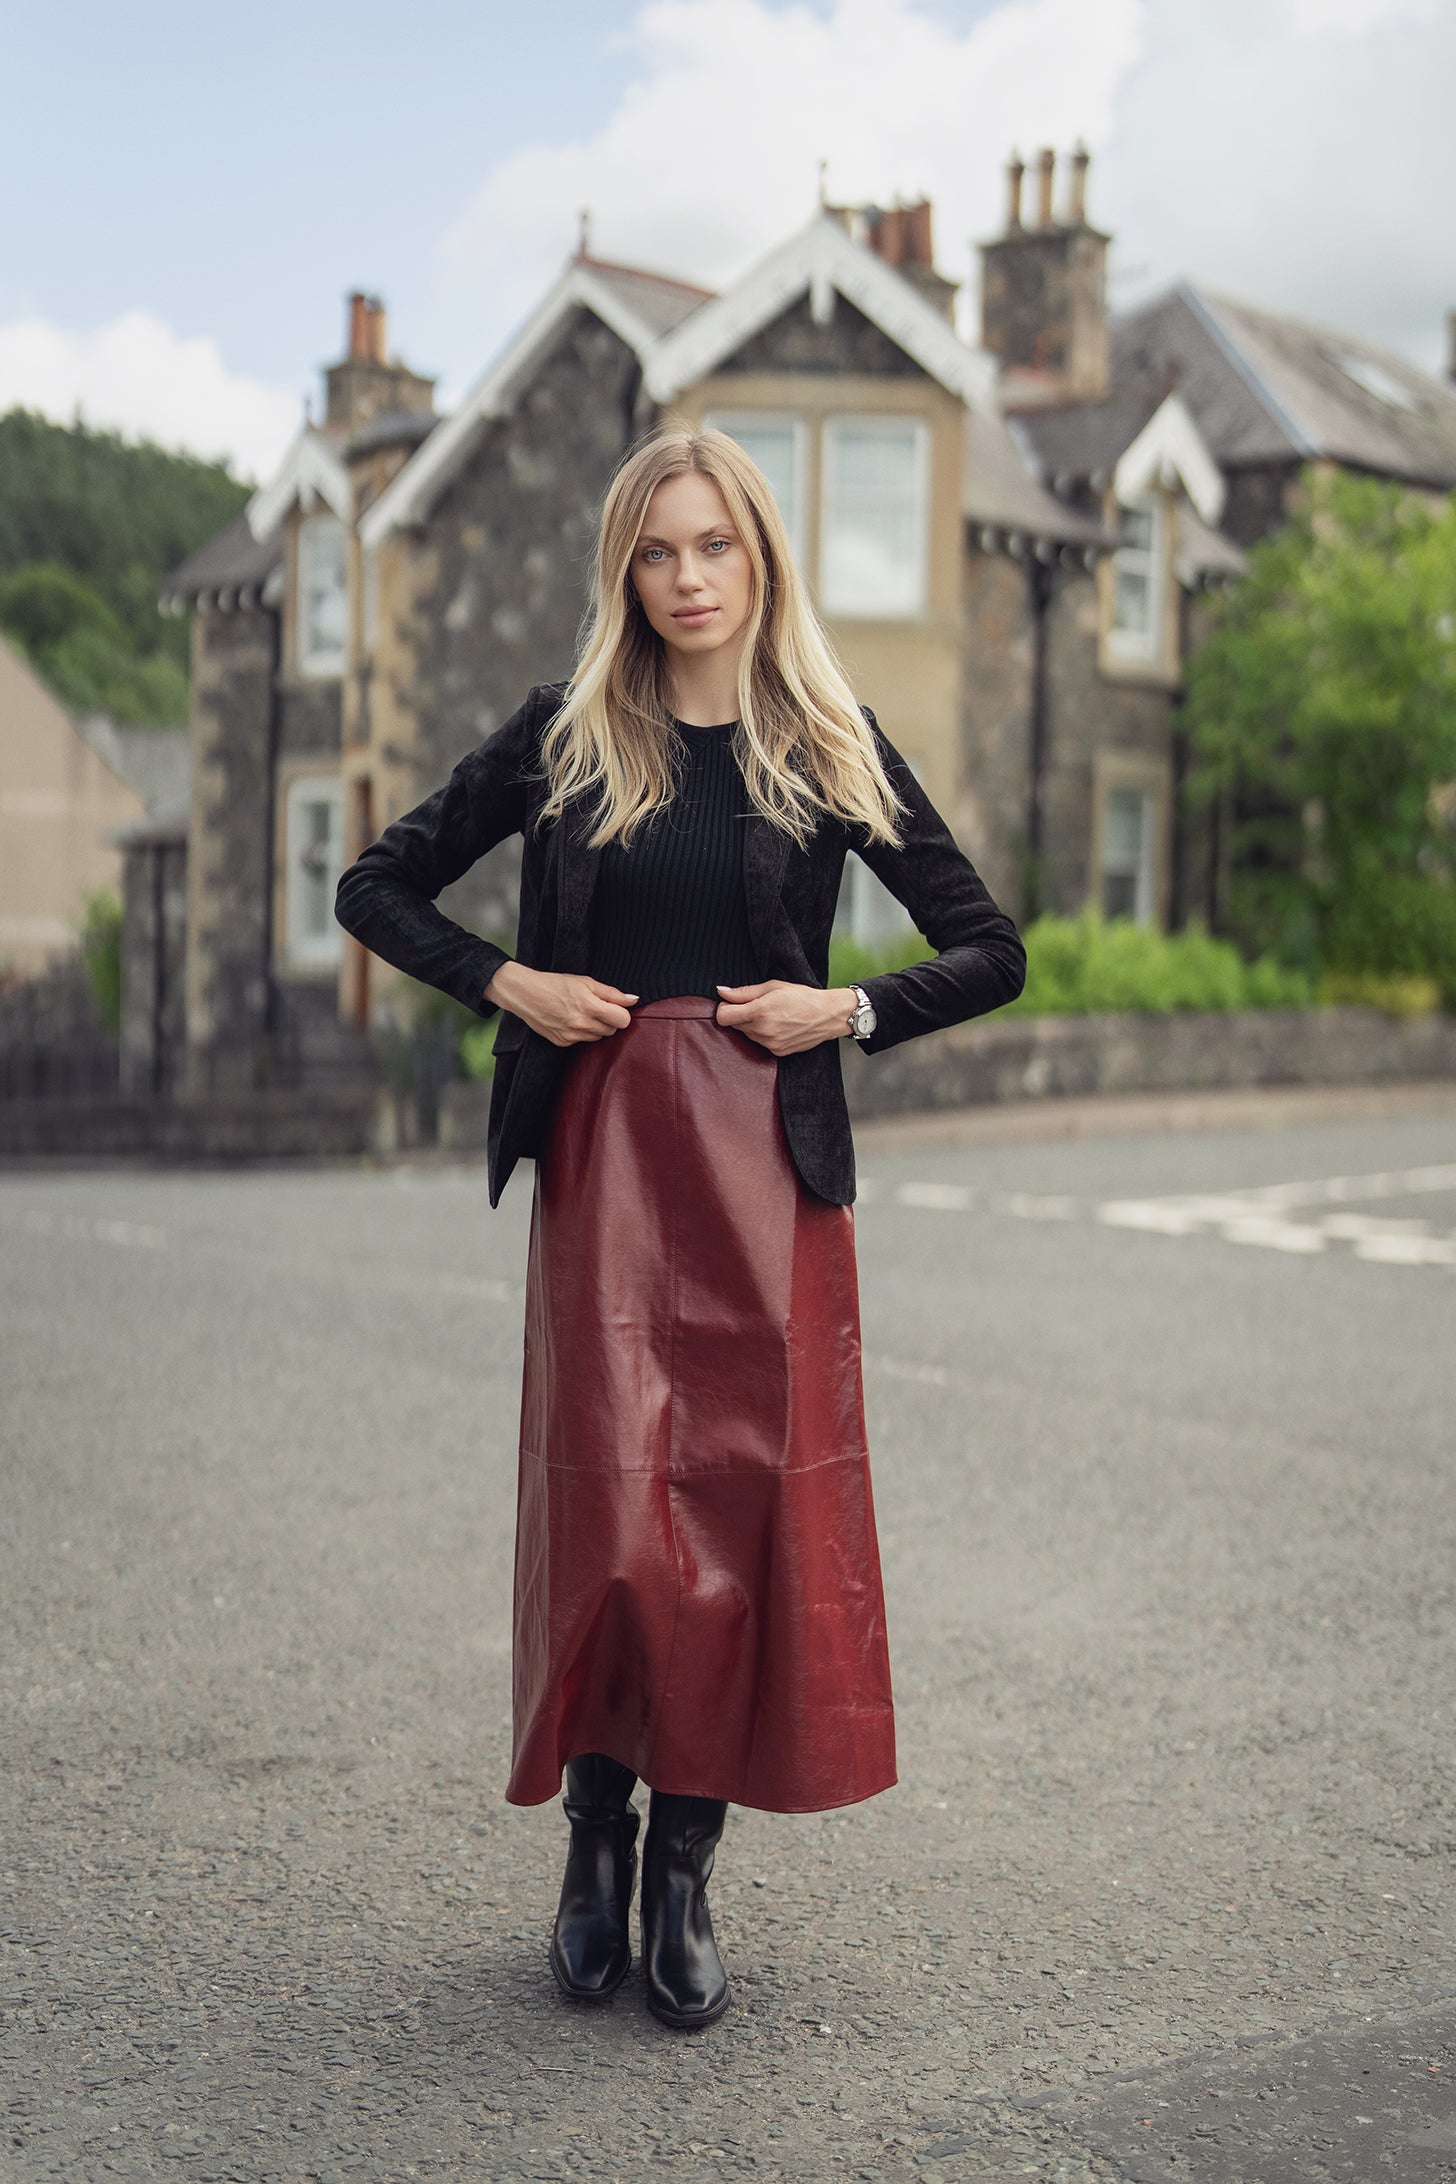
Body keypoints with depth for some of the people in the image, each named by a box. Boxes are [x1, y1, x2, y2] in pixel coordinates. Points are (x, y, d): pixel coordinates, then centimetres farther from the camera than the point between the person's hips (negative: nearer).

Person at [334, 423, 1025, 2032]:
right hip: (605, 1155, 0)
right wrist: (508, 984, -2)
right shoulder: (565, 738, 6)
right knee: (610, 1500, -4)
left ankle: (684, 1871, 14)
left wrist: (847, 1011, -6)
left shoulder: (829, 747, 6)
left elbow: (991, 952, 9)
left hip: (768, 1166, 0)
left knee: (750, 1500, 0)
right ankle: (598, 1836, 16)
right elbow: (377, 889, 13)